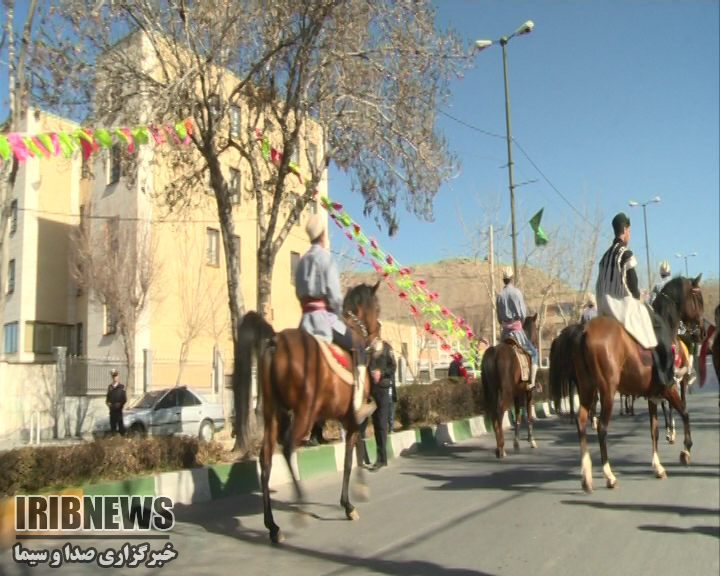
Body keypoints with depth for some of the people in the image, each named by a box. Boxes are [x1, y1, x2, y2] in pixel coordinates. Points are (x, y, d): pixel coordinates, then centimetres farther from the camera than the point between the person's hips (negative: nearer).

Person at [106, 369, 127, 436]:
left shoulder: (121, 387, 0)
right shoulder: (110, 387, 13)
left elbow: (125, 399, -2)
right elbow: (107, 397, 16)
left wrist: (120, 404, -14)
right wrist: (108, 403, -2)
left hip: (118, 409, -4)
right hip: (112, 409, 4)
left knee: (120, 423, -5)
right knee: (112, 423, 7)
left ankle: (122, 435, -3)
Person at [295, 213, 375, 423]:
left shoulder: (302, 261, 13)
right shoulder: (325, 258, -8)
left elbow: (299, 293, 14)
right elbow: (334, 295, -12)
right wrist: (338, 313, 3)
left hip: (306, 319, 7)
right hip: (325, 316, -7)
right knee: (359, 348, 3)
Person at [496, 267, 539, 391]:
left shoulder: (500, 295, 4)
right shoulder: (517, 292, -7)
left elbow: (499, 317, 7)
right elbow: (523, 314, -7)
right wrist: (520, 322, 10)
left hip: (505, 330, 4)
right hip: (517, 328, -4)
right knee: (533, 353, 3)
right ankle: (532, 382, -10)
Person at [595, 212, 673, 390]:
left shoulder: (606, 256, 13)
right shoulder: (626, 254, -10)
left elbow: (599, 285, 13)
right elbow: (632, 281, -14)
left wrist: (604, 305, 18)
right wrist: (638, 297, 3)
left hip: (607, 307, 8)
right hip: (625, 303, -8)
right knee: (659, 327, 1)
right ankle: (662, 374, -4)